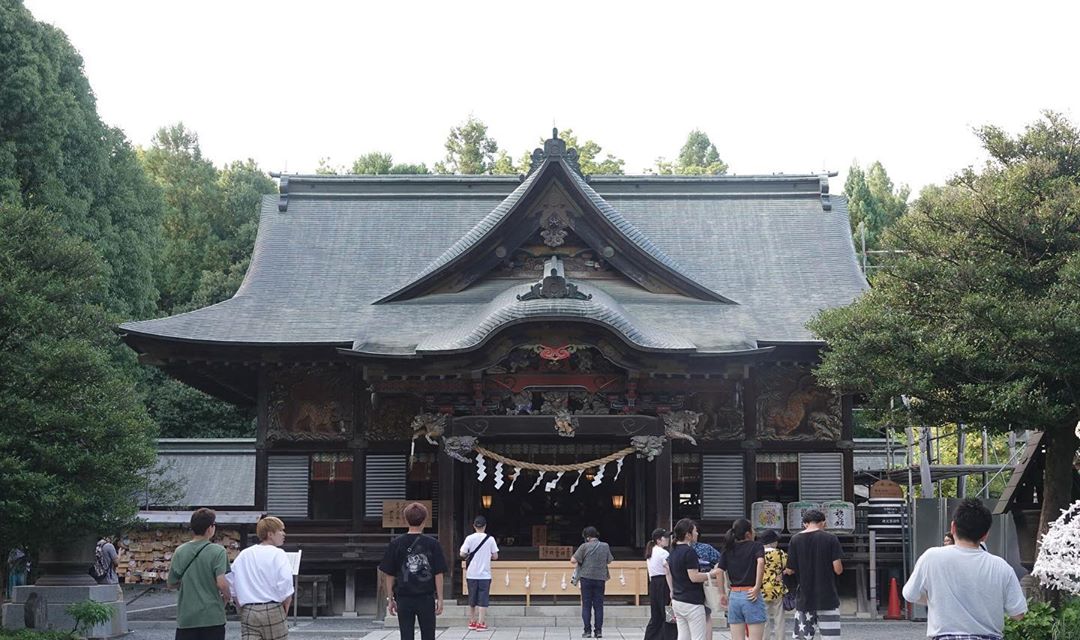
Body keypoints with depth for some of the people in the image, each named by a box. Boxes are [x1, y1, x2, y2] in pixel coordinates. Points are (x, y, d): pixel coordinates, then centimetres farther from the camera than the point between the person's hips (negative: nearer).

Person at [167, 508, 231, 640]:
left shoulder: (180, 551, 2)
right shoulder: (217, 551, -10)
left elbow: (171, 584, 8)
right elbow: (221, 583, -18)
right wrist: (226, 597, 2)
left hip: (185, 618, 3)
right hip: (212, 617, -3)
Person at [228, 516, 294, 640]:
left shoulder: (243, 555, 11)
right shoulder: (277, 554, -5)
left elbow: (232, 587, 11)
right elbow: (286, 586, -14)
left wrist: (241, 609, 17)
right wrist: (285, 611, 0)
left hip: (248, 611, 4)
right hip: (273, 611, -4)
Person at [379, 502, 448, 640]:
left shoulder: (396, 544, -2)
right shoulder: (432, 544, -4)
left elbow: (389, 575, 1)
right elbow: (438, 574, -4)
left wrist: (390, 599, 9)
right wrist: (440, 599, 3)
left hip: (404, 599, 0)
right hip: (427, 598, 0)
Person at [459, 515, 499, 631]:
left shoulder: (469, 538, -5)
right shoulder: (490, 539, -5)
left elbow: (462, 554, -7)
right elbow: (495, 556, -2)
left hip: (471, 574, 1)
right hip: (485, 574, -1)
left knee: (472, 599, 12)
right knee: (483, 599, 2)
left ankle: (472, 622, 20)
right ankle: (481, 623, -1)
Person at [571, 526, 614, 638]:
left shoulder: (585, 546, -8)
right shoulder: (605, 546, 2)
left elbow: (573, 560, -10)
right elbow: (609, 561, 15)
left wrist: (578, 563, 10)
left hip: (586, 578, -3)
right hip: (600, 579, 3)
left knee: (586, 605, 5)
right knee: (599, 605, 8)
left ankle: (588, 630, 3)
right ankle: (598, 631, 7)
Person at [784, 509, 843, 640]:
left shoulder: (795, 540, 1)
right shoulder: (830, 539, -5)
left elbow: (790, 570, 2)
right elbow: (838, 569, -8)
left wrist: (785, 571, 24)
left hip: (804, 598, 2)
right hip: (827, 598, -2)